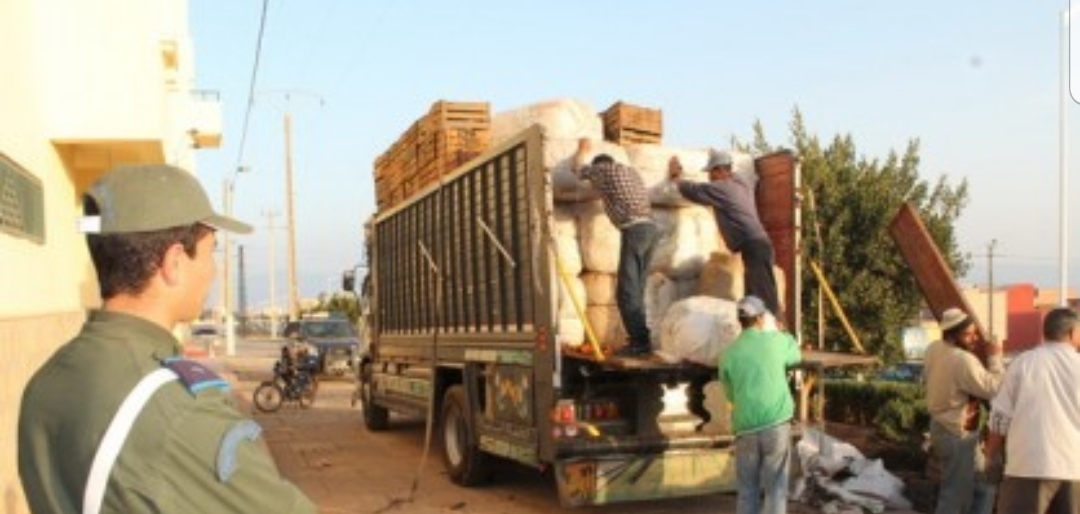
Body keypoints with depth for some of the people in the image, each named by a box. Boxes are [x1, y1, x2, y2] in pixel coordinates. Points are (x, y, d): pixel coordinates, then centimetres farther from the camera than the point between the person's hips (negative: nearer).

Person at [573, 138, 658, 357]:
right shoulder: (630, 172, 27)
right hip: (650, 228, 8)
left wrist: (583, 149, 45)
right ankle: (641, 340, 11)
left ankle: (640, 342, -11)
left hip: (635, 230, -8)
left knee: (627, 291, -7)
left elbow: (578, 169, 25)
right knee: (635, 290, 11)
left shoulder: (603, 169, 8)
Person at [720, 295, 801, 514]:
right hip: (776, 424, -1)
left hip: (746, 428, 1)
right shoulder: (776, 340, 0)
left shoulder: (728, 354, 2)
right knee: (776, 488, 6)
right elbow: (796, 356, 23)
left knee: (747, 490, 12)